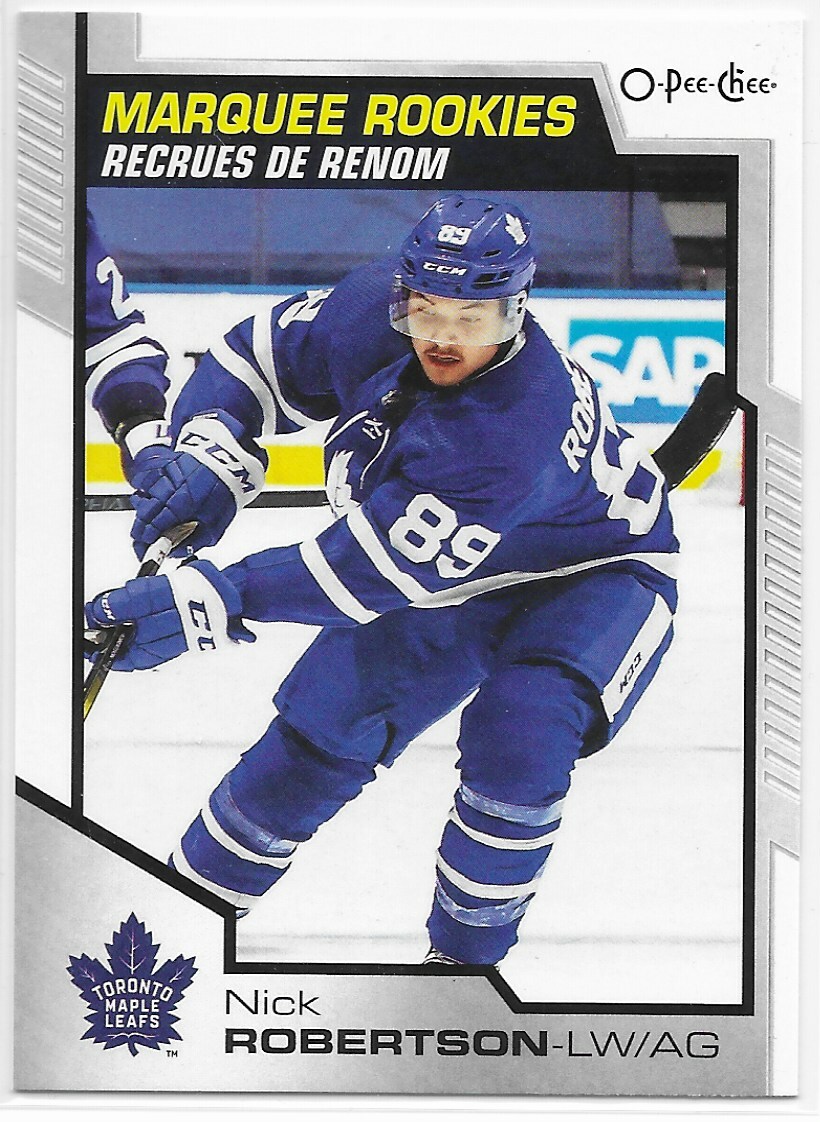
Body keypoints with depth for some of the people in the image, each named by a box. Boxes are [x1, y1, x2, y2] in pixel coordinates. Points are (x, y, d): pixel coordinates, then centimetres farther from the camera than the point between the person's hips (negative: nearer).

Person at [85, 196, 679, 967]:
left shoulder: (523, 425, -41)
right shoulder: (372, 314, -22)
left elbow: (383, 565, -41)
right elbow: (262, 355, -3)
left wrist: (209, 604, -43)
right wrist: (203, 452, -21)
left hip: (595, 571, -6)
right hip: (458, 564, 6)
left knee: (518, 733, -30)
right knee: (325, 717, 4)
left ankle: (466, 954, -8)